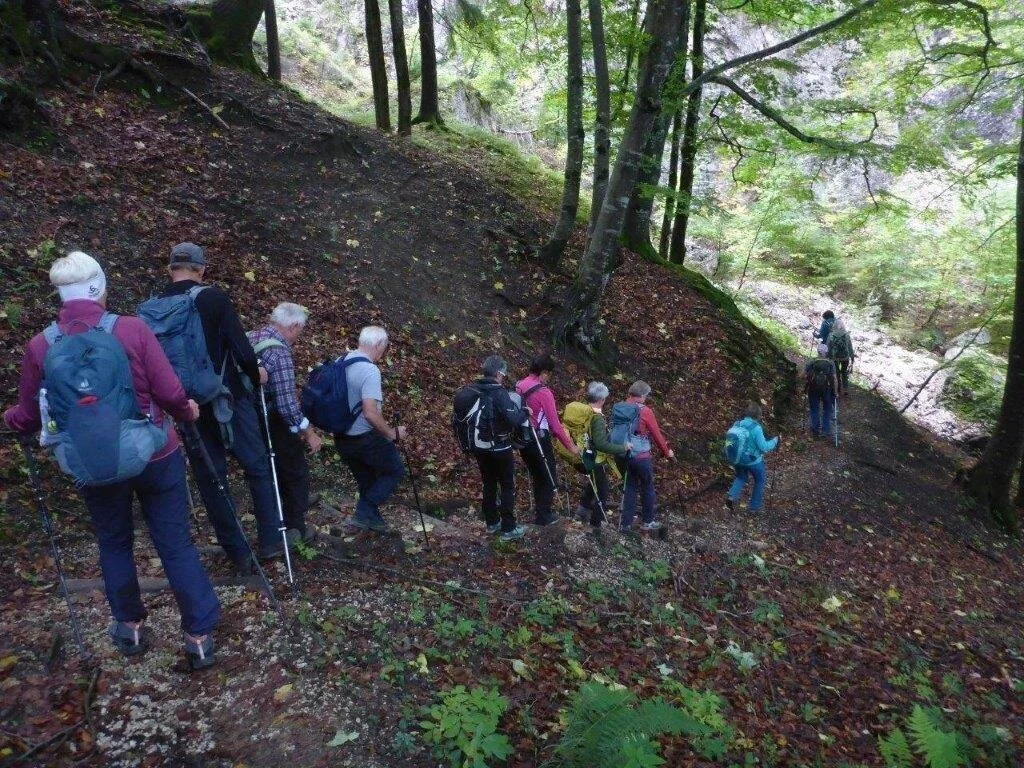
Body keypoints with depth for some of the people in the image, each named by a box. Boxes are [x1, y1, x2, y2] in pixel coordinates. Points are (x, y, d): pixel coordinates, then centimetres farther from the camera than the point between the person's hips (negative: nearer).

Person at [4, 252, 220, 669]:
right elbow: (169, 393, -14)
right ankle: (200, 635, 13)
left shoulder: (40, 347, -6)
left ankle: (129, 627, 36)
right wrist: (188, 411, 9)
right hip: (155, 456, -2)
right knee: (176, 544, 7)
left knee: (114, 544, 23)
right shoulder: (133, 329, -13)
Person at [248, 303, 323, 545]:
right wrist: (309, 433, -16)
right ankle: (295, 528, 20)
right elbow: (287, 403, -26)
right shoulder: (279, 352, -24)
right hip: (272, 425, -8)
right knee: (296, 473, 11)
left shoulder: (249, 338, 1)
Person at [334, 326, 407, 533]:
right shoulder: (370, 371, -23)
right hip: (365, 437, -8)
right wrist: (393, 433, -17)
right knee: (395, 471, 12)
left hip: (341, 438, 8)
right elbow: (370, 413, -30)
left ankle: (372, 519, 35)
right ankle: (364, 514, 4)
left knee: (366, 479, 24)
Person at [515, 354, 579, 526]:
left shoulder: (519, 387, 1)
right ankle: (543, 516, 15)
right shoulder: (544, 392, -19)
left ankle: (539, 509, 31)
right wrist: (570, 446, -9)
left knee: (536, 476, 21)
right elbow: (555, 424, -18)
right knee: (550, 478, 10)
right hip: (539, 441, -7)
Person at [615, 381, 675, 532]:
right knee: (647, 488, 15)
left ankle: (625, 523, 19)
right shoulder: (645, 411, -16)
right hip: (642, 457, -5)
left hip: (624, 455, 5)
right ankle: (648, 522, 27)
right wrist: (666, 452, 8)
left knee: (629, 487, 16)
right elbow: (656, 434, -7)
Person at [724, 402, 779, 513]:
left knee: (741, 478, 29)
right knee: (760, 480, 22)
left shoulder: (737, 424, -10)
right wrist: (774, 441, -4)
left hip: (739, 460, 5)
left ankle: (732, 497, 6)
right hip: (754, 461, -4)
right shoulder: (756, 428, -26)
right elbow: (764, 447, -21)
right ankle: (754, 506, 30)